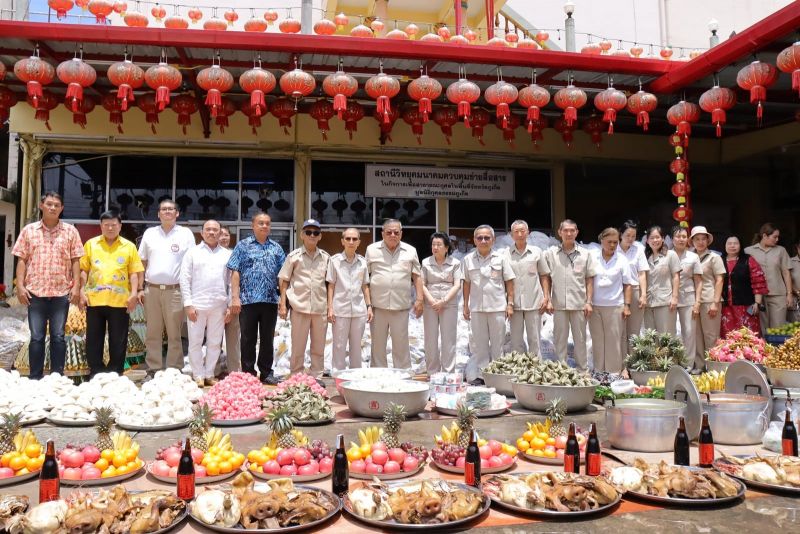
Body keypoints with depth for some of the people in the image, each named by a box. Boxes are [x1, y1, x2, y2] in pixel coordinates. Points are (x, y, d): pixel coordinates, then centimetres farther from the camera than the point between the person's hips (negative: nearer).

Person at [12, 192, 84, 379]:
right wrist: (20, 286, -3)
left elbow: (75, 261, 3)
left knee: (58, 336, 4)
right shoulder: (29, 230, 6)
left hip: (62, 292, 0)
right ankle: (35, 377, 12)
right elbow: (22, 260, 5)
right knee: (36, 337, 4)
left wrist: (76, 286, -4)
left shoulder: (70, 231, 4)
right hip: (35, 292, 1)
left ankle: (57, 376, 12)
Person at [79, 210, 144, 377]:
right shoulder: (91, 244, 8)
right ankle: (95, 374, 20)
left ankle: (115, 375, 17)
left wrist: (134, 294, -7)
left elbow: (134, 272, 4)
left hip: (120, 301, -1)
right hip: (94, 299, 1)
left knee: (118, 342, 5)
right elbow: (83, 270, 8)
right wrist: (82, 292, -1)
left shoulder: (129, 246, 5)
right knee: (93, 340, 8)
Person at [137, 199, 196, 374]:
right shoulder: (149, 233, 11)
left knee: (174, 334, 2)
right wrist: (140, 288, 6)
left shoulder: (186, 234, 4)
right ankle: (153, 370, 15)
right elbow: (142, 262, 13)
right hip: (152, 289, 3)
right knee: (152, 334, 7)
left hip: (175, 290, -2)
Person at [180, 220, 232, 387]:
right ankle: (198, 376, 12)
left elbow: (231, 281, 9)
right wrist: (188, 304, -7)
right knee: (195, 342, 2)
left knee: (215, 342, 7)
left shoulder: (227, 254, 11)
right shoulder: (193, 252, 6)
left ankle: (209, 374, 18)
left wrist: (230, 305, 2)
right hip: (197, 304, -1)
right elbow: (185, 280, 1)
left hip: (219, 306, 2)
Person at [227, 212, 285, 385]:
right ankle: (248, 373, 14)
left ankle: (266, 373, 19)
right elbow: (235, 272, -2)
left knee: (267, 339, 9)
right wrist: (235, 297, -9)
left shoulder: (276, 248, 12)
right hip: (248, 300, -3)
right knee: (248, 339, 5)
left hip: (271, 300, 3)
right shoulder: (243, 245, 3)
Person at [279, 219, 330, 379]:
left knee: (319, 347, 9)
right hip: (299, 307, -2)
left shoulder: (326, 257, 8)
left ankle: (316, 377, 20)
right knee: (298, 347, 5)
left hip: (320, 308, 2)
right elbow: (284, 281, 4)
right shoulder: (294, 256, 2)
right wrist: (283, 305, -2)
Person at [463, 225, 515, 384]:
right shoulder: (468, 259, 5)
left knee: (497, 344, 6)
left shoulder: (501, 258, 1)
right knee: (479, 344, 8)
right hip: (476, 307, 1)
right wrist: (466, 306, 8)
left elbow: (509, 282, 3)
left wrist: (510, 304, -2)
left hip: (497, 307, -1)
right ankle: (479, 374, 17)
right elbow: (467, 283, 9)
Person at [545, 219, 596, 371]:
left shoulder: (585, 254, 4)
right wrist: (548, 300, -2)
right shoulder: (551, 253, 3)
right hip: (558, 304, 0)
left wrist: (589, 302, -1)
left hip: (579, 303, 0)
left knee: (580, 338, 8)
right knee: (560, 339, 7)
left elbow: (589, 280, 5)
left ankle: (583, 370, 18)